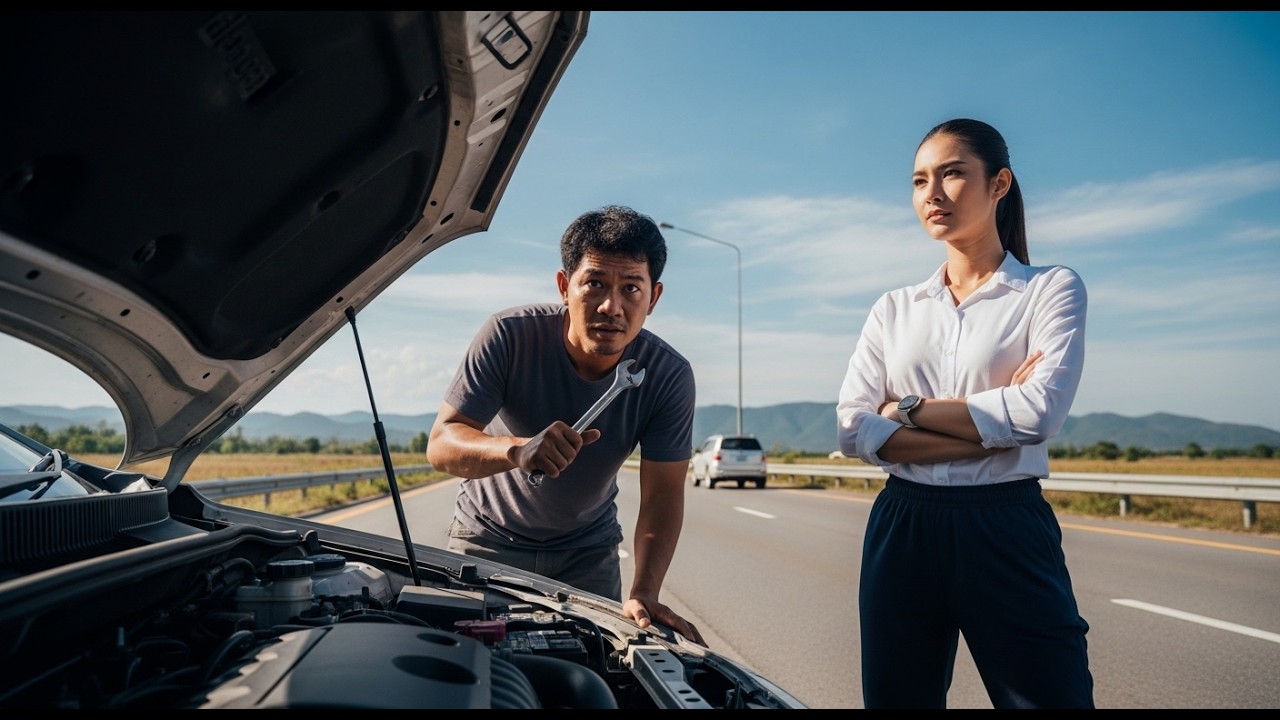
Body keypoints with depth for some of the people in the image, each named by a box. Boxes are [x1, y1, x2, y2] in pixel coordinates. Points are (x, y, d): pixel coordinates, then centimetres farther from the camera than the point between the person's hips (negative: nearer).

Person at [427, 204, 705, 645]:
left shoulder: (669, 376, -22)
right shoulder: (510, 336, -27)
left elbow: (662, 496, -20)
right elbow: (440, 444, -30)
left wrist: (643, 595, -34)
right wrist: (517, 449, -51)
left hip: (587, 549, 1)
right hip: (490, 537, -1)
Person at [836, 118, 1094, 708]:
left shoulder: (1051, 289, 2)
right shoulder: (894, 309, 9)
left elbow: (1039, 412, -15)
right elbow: (852, 430, -4)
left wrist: (909, 409, -7)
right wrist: (991, 429, -12)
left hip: (1007, 532, -3)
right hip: (902, 531, 4)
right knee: (897, 697, 14)